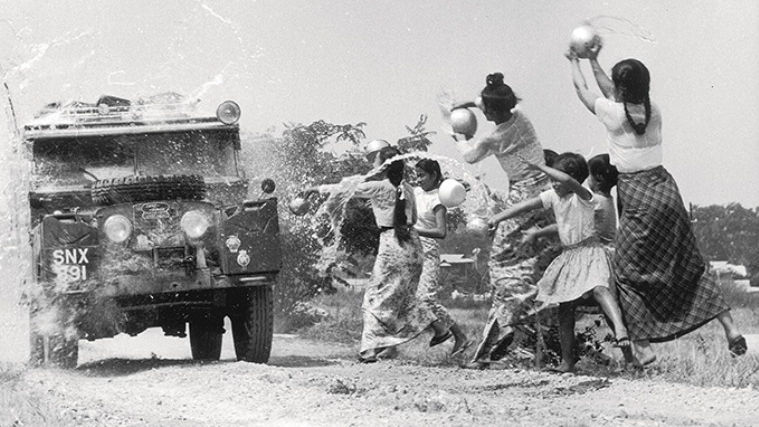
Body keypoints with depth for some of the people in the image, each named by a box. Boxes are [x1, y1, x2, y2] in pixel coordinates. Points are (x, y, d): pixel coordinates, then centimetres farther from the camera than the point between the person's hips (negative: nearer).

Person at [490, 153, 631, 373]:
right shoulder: (553, 196, 7)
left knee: (598, 288, -35)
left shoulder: (582, 196, -13)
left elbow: (568, 181, -33)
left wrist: (540, 168, -30)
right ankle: (567, 360, 13)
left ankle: (620, 330, -50)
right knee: (565, 308, 7)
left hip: (590, 251, -8)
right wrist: (498, 217, 0)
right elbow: (527, 205, 7)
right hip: (568, 255, 8)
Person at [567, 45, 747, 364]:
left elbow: (582, 89, 11)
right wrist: (594, 62, 37)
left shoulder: (613, 112, -9)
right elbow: (615, 96, 27)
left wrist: (575, 62, 31)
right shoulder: (653, 111, 6)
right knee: (689, 266, 12)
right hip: (664, 187, 6)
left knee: (627, 272, 4)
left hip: (635, 197, -6)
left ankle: (643, 347, -4)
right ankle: (730, 328, 7)